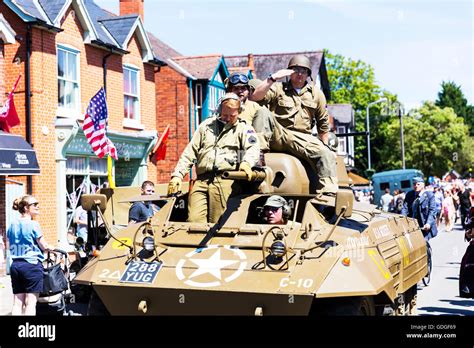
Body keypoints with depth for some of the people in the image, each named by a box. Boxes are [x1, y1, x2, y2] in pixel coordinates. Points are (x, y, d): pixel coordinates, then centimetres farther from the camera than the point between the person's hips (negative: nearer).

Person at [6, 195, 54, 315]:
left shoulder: (12, 225, 9)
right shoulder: (33, 224, -11)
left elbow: (11, 246, 13)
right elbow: (44, 246, -7)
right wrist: (51, 248, 13)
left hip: (15, 265, 6)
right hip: (32, 265, -6)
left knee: (17, 302, 8)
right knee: (30, 303, -2)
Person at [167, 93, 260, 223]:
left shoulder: (244, 128, 15)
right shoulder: (206, 125, 24)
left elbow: (254, 148, -1)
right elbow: (189, 153, 23)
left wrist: (246, 162, -24)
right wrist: (177, 175, 11)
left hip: (226, 180, -3)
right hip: (201, 180, 3)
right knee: (194, 220, -14)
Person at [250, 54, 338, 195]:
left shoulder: (317, 94, 16)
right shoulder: (278, 89, 10)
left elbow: (323, 125, 21)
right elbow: (254, 97, -8)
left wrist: (324, 146, 15)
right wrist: (273, 78, -14)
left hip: (302, 139, 1)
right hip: (277, 135, -1)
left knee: (327, 155, -24)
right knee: (262, 112, -27)